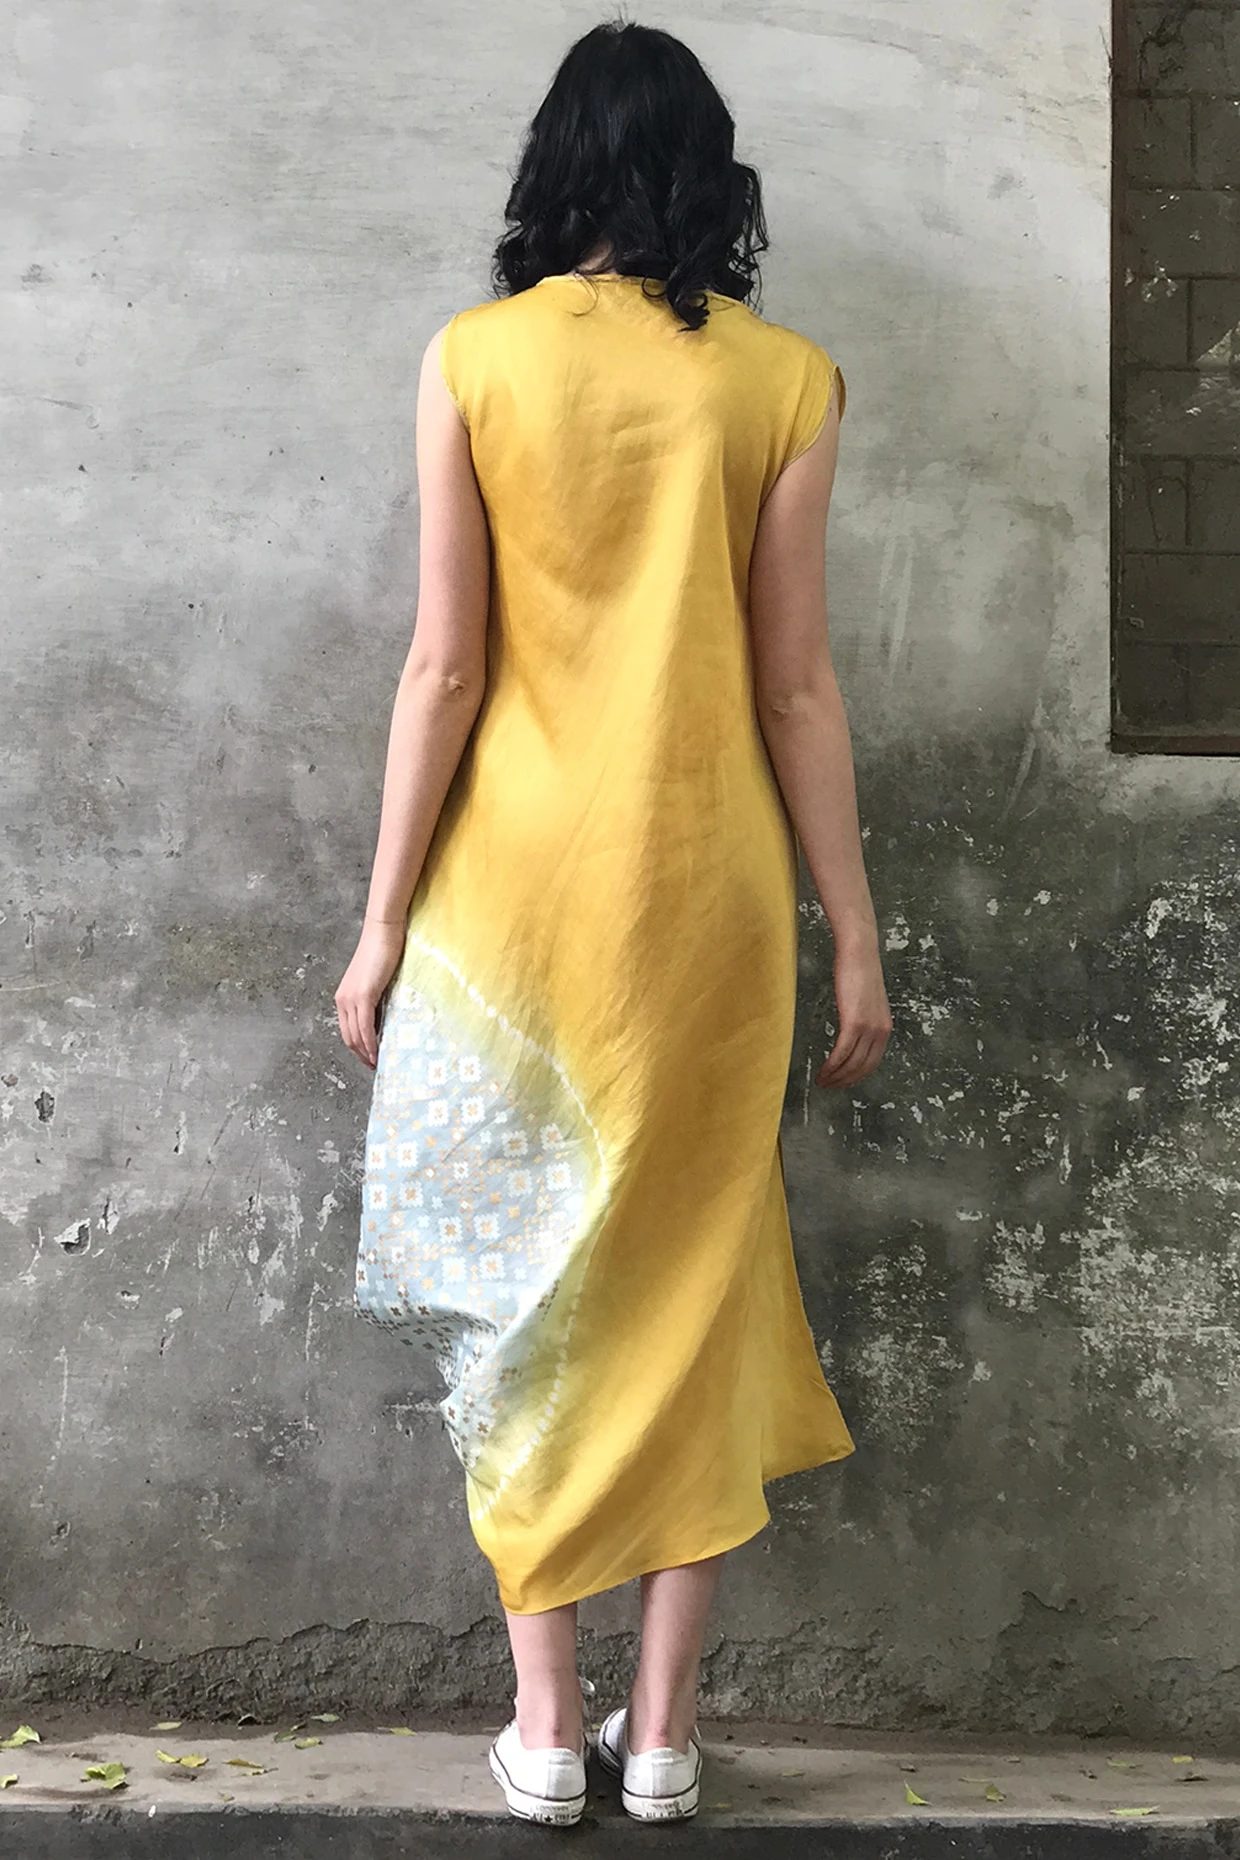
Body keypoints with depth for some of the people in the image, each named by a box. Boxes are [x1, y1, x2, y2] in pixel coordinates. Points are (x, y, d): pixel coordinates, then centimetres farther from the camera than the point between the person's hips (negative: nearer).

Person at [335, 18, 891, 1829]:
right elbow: (796, 685, -2)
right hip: (708, 885, 1)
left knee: (522, 1280, 10)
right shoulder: (783, 379, -1)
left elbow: (445, 665, -5)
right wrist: (856, 937, 5)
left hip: (516, 876, 0)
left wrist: (384, 920, 2)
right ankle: (663, 1725, 18)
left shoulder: (472, 359, -3)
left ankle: (544, 1723, 16)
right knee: (691, 1277, 11)